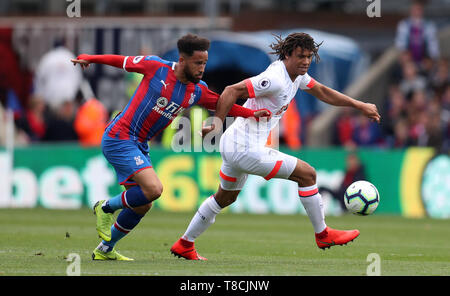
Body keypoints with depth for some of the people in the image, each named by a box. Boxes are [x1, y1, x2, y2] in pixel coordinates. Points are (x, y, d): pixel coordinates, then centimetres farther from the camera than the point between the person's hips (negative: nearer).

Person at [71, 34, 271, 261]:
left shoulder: (197, 92, 3)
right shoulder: (156, 67, -12)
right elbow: (122, 61, 2)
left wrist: (253, 114, -4)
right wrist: (89, 59, 8)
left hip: (139, 146, 8)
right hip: (119, 138, -8)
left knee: (141, 206, 11)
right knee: (153, 189, -23)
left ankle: (105, 250, 28)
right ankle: (106, 208, 1)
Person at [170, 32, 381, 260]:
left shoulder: (296, 74, 8)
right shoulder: (275, 79, -22)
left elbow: (324, 93, 22)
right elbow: (232, 91, -24)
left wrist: (359, 105, 20)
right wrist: (216, 126, -26)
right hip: (246, 149, -11)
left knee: (225, 197, 28)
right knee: (307, 174, -5)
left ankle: (184, 245, 36)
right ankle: (323, 236, 7)